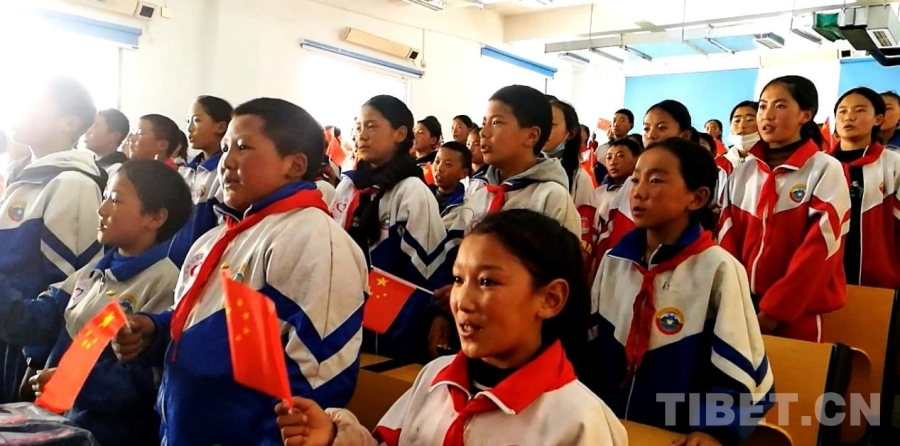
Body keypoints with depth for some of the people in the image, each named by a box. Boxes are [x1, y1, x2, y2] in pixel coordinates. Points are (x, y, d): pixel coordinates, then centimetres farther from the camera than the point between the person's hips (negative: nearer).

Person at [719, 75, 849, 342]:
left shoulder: (826, 170, -5)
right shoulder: (741, 172, 7)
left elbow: (819, 248, -12)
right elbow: (727, 239, 4)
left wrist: (774, 309, -15)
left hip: (798, 313, -4)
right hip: (741, 306, 4)